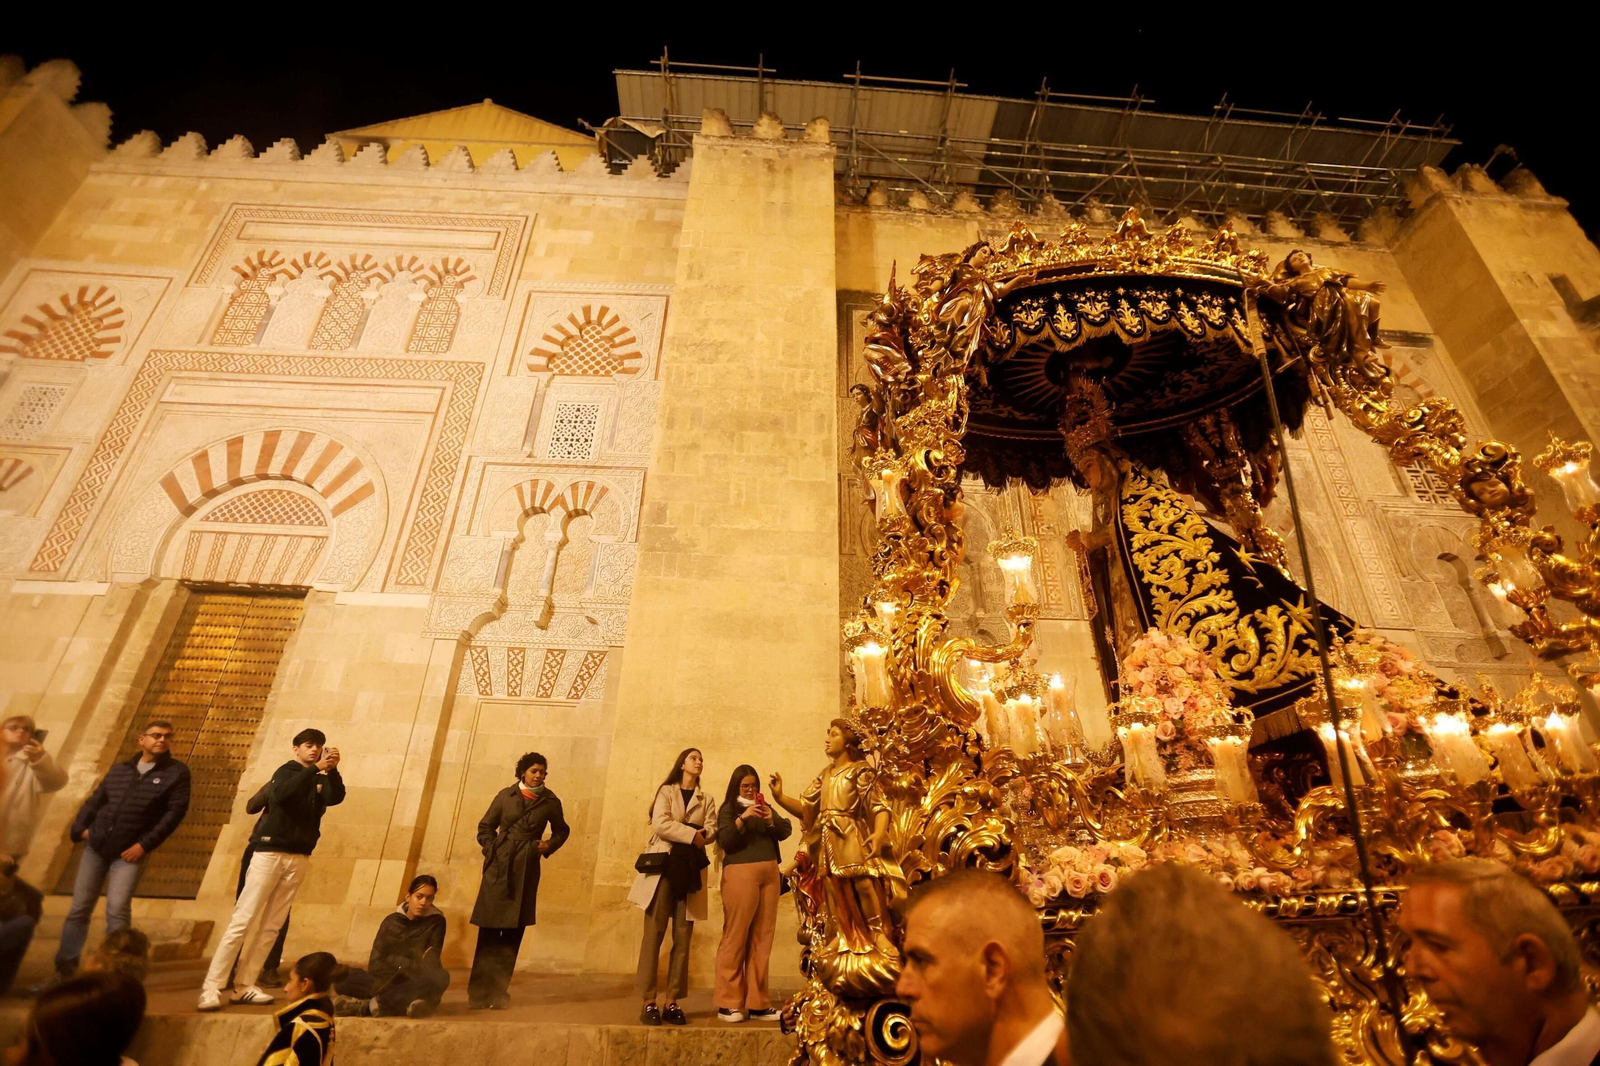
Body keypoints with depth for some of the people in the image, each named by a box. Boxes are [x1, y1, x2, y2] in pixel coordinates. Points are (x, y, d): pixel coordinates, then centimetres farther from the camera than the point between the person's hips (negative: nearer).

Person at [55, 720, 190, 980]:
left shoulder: (177, 772, -3)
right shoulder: (119, 770, 13)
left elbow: (176, 811, -10)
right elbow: (94, 801, 18)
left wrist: (145, 844, -14)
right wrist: (80, 827, 0)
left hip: (130, 852, -4)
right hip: (96, 847, 5)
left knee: (117, 910, -12)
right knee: (79, 908, 9)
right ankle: (64, 967, 24)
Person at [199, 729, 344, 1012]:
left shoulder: (321, 780, 10)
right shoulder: (286, 772, -1)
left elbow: (336, 797, -10)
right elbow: (279, 795, -24)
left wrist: (332, 770, -24)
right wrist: (316, 768, -32)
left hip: (299, 858, 4)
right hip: (270, 852, -4)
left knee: (270, 926, 5)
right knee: (243, 921, -7)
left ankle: (246, 986, 10)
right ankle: (212, 987, -2)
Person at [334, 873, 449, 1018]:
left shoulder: (436, 922, -2)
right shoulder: (391, 921, 4)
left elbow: (431, 964, -7)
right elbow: (375, 964, -4)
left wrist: (395, 960, -14)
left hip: (416, 986, -2)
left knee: (441, 977, -36)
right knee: (342, 977, -20)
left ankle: (366, 1006, -32)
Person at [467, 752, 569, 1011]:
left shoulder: (550, 801, 4)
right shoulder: (505, 795, 2)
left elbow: (562, 830, 16)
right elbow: (485, 827, 11)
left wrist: (549, 845, -1)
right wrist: (491, 850, -1)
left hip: (526, 869, 1)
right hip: (499, 866, -1)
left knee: (513, 933, 4)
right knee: (488, 930, 0)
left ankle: (498, 992, 15)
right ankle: (478, 993, 11)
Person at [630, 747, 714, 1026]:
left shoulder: (706, 799, 18)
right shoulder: (666, 791, 7)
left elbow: (712, 831, 4)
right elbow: (660, 824, -9)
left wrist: (703, 835, -17)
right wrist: (692, 835, -12)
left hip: (690, 870, 3)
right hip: (663, 866, -3)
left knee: (683, 938, 2)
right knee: (654, 934, -5)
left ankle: (672, 1002, 8)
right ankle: (648, 1002, 0)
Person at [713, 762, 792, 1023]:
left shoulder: (765, 807, 19)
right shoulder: (728, 809, 5)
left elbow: (786, 832, 9)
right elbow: (724, 841, -8)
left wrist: (772, 820, -9)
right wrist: (743, 818, -18)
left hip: (769, 874, 5)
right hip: (740, 873, -5)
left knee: (762, 939, 5)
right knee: (735, 937, -4)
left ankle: (758, 1003, 11)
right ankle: (728, 1003, 4)